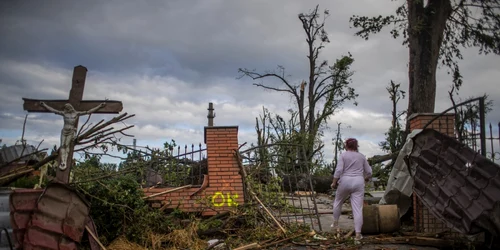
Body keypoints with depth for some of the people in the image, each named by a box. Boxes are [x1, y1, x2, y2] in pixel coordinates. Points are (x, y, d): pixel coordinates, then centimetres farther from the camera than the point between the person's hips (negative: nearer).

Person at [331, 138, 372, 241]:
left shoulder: (343, 155, -1)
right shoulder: (362, 156, 10)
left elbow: (338, 170, -11)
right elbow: (369, 172, 12)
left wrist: (334, 183, -2)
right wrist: (365, 179, 30)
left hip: (345, 182, -2)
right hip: (358, 183, 2)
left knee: (338, 201, 21)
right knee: (358, 209, -1)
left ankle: (335, 224, 30)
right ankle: (358, 234, -5)